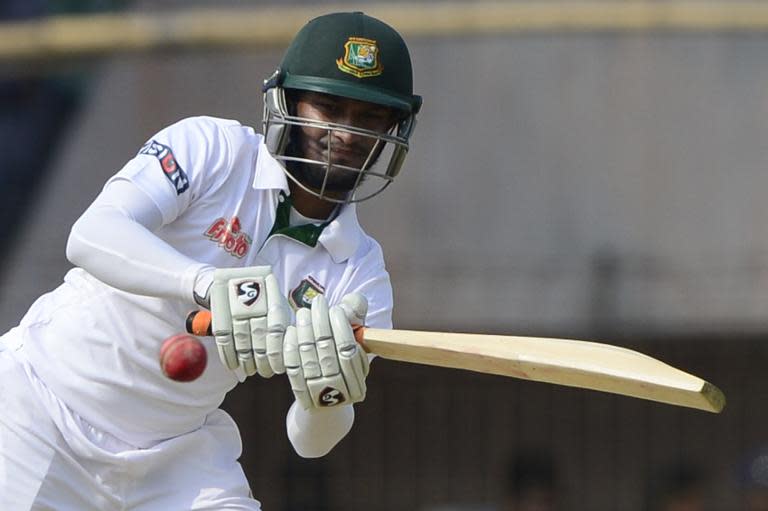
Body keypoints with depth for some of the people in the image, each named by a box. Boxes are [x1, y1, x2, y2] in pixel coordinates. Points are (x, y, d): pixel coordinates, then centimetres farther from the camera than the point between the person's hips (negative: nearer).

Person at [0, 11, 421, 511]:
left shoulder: (361, 271, -4)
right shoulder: (212, 148, -13)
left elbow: (310, 441, -12)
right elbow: (91, 236, -30)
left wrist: (326, 393, -36)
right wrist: (209, 284, -47)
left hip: (179, 448, 3)